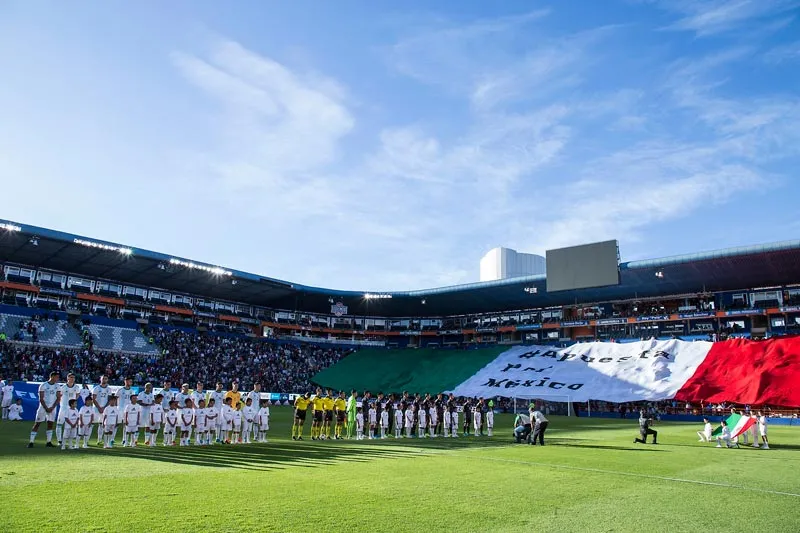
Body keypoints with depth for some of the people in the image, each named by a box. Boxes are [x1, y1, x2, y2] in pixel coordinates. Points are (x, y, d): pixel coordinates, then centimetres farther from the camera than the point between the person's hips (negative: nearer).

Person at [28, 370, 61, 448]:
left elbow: (58, 398, 2)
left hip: (52, 408, 4)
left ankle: (49, 442, 9)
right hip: (43, 407, -4)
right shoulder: (43, 385, -9)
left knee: (50, 424, 4)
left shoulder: (57, 386, 4)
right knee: (37, 424, -1)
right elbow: (41, 399, -10)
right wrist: (46, 408, -14)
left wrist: (52, 408, -9)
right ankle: (31, 442, 3)